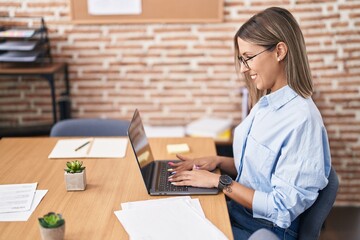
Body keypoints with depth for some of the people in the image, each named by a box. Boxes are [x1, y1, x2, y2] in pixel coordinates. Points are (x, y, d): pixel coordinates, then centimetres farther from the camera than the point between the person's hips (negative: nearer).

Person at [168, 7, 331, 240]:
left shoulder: (301, 120, -24)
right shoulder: (265, 104, 4)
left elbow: (282, 209, -22)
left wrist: (219, 181, -19)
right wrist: (218, 161, -2)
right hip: (236, 212, 7)